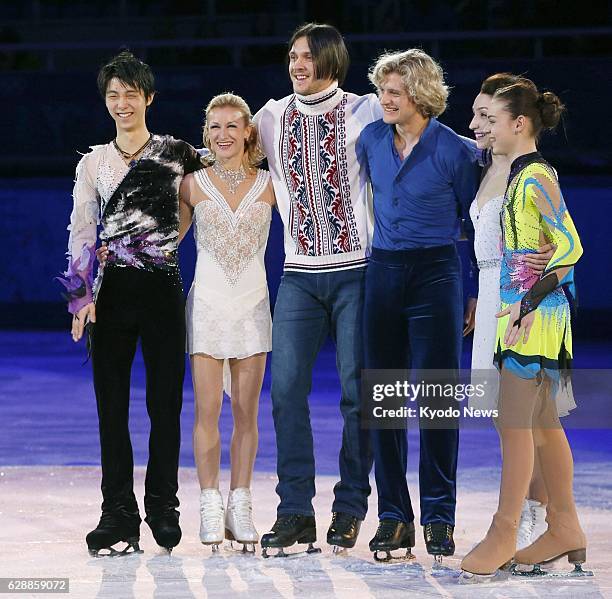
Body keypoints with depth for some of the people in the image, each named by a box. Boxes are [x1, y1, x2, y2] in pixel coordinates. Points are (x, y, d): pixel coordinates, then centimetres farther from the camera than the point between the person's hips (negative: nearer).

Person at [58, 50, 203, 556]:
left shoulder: (176, 154, 5)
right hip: (112, 291, 2)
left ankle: (163, 510, 8)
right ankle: (118, 515, 1)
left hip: (163, 288, -1)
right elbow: (81, 233, 7)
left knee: (166, 401, -1)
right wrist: (82, 296, -2)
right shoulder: (93, 163, 10)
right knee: (112, 404, -1)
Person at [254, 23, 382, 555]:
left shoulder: (363, 113, 0)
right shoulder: (273, 116, 10)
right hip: (299, 274, 3)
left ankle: (350, 510, 8)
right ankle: (296, 510, 2)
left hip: (356, 271, -3)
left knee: (358, 391, -1)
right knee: (287, 388, -4)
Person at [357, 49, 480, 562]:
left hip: (435, 274, -4)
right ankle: (394, 516, 11)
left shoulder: (454, 150, -7)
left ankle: (439, 518, 4)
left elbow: (476, 223, 0)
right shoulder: (372, 139, 5)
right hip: (383, 273, 5)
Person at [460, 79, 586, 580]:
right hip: (522, 308, 10)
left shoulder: (536, 177, -15)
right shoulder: (523, 174, 13)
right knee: (543, 422, 13)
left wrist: (528, 304, -19)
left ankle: (503, 535, -4)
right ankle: (565, 528, 19)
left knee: (515, 423, -7)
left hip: (536, 311, -10)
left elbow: (571, 246, -20)